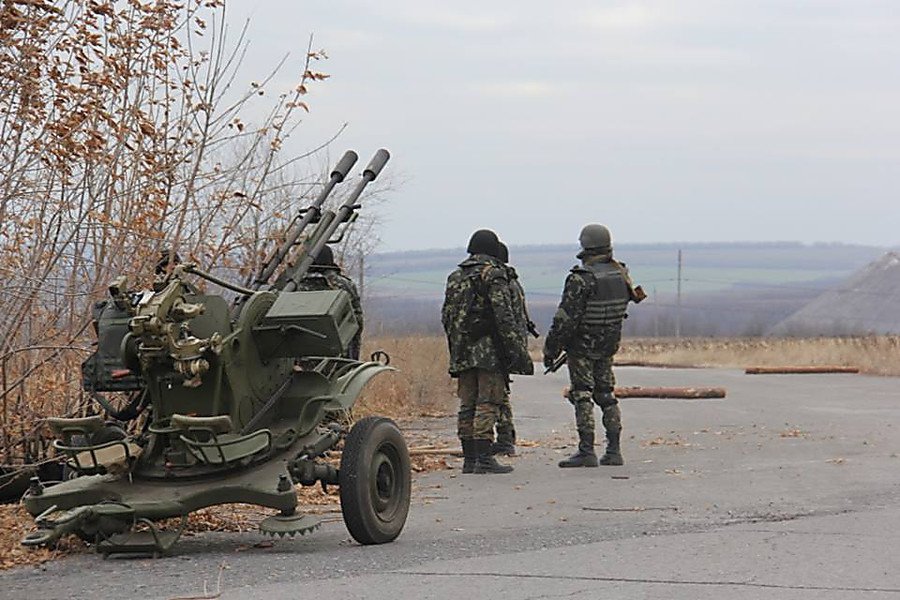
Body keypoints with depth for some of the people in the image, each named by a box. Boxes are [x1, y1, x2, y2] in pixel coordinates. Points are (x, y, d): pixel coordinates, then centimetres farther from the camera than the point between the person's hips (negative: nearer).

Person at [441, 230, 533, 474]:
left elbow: (447, 316, 16)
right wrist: (518, 350, -13)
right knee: (488, 404, -7)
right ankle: (484, 459, -11)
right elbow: (504, 316, -14)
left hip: (462, 351, 6)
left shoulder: (455, 277, 14)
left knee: (467, 405, 9)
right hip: (489, 350, -6)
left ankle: (469, 459, 10)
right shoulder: (493, 274, -7)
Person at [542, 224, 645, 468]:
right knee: (606, 395, 12)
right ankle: (613, 451, 11)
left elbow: (566, 318, -19)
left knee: (582, 396, -3)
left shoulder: (581, 279, -20)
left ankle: (586, 452, -8)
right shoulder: (621, 274, 2)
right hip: (608, 347, 6)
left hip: (581, 346, -6)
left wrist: (551, 348, -11)